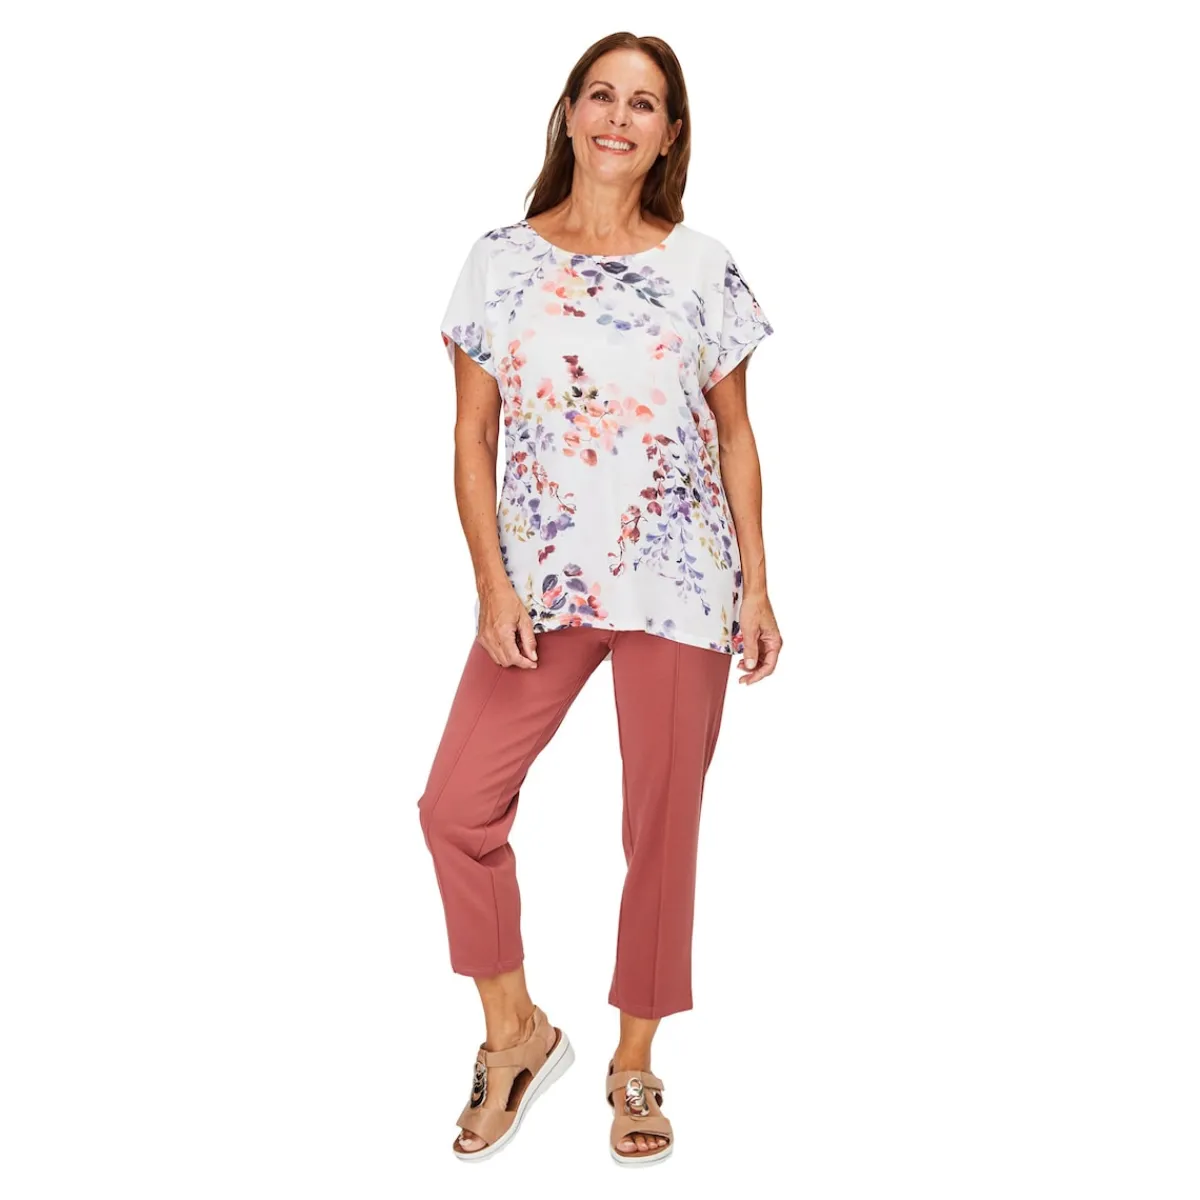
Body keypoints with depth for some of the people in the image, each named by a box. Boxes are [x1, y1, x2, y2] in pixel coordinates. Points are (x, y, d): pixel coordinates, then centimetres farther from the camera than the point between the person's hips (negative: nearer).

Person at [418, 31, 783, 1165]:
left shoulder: (703, 270, 2)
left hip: (680, 585, 0)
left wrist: (757, 589, 2)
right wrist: (491, 582, -7)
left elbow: (735, 436, 7)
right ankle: (516, 1031, 20)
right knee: (456, 807, -5)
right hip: (540, 582, 1)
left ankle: (634, 1061, 26)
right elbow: (473, 437, 3)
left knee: (662, 830, 6)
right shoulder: (500, 260, 3)